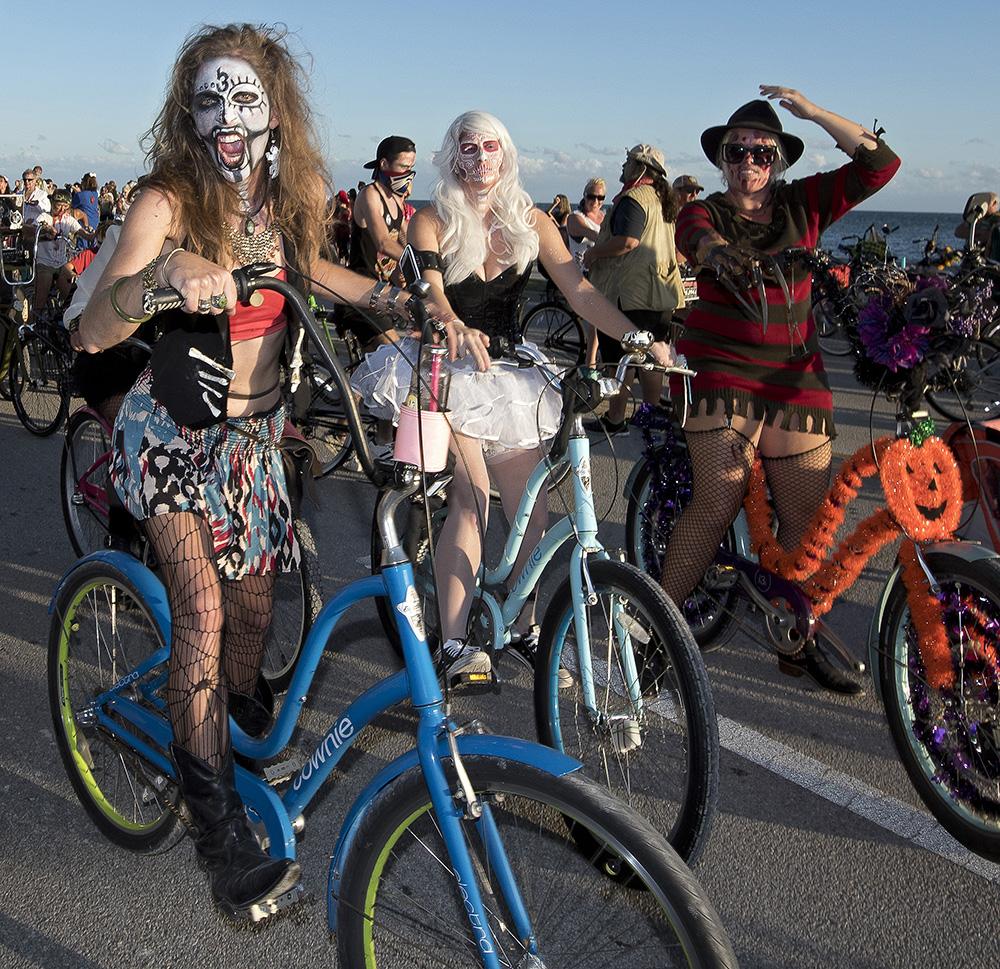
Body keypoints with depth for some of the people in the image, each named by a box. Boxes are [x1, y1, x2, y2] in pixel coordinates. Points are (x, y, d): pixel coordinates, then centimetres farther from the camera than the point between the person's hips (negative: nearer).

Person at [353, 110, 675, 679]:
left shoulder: (531, 221, 4)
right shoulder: (433, 221, -3)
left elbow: (581, 292, -5)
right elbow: (429, 289, -21)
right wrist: (457, 331, -44)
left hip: (511, 370, 4)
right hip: (448, 369, -3)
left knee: (532, 508, -3)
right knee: (472, 497, -21)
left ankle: (523, 629, 16)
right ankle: (454, 643, -17)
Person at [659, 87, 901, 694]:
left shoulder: (804, 204, 12)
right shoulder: (704, 212, 5)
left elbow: (879, 164, 5)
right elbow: (701, 239, -19)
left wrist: (815, 112, 0)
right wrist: (718, 252, -42)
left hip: (797, 377, 3)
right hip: (722, 372, -3)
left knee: (808, 516, 2)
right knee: (718, 505, -14)